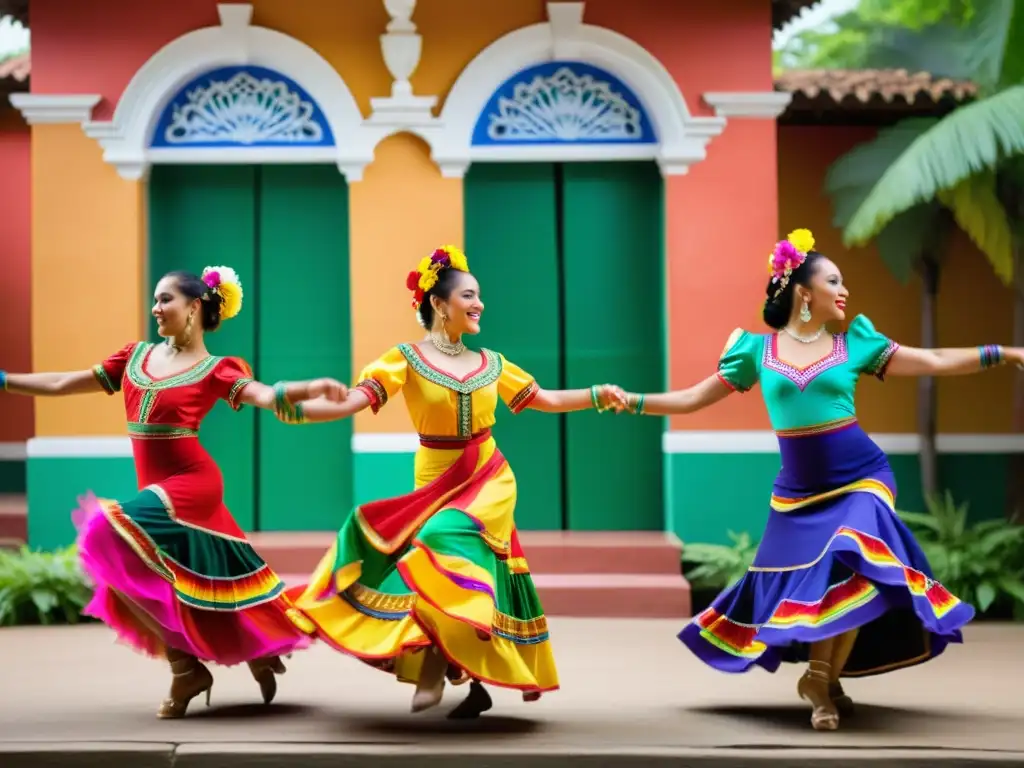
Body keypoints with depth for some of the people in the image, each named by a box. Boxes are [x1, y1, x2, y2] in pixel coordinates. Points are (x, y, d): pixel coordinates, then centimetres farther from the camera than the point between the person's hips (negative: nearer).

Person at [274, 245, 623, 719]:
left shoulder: (490, 364, 7)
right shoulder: (406, 360, -5)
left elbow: (546, 400, 16)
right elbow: (352, 402, -17)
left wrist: (598, 396, 7)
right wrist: (295, 410, -32)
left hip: (489, 481, 1)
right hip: (435, 483, -1)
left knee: (446, 541, -24)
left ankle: (438, 662, -14)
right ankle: (476, 682, 11)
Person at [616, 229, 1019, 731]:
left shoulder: (853, 344, 3)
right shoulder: (758, 350, 2)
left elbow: (937, 363, 3)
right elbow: (694, 398, 6)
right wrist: (632, 401, -3)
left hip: (860, 479, -1)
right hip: (798, 489, 1)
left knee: (852, 574, -17)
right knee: (804, 586, 4)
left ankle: (821, 679, 2)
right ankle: (824, 680, 28)